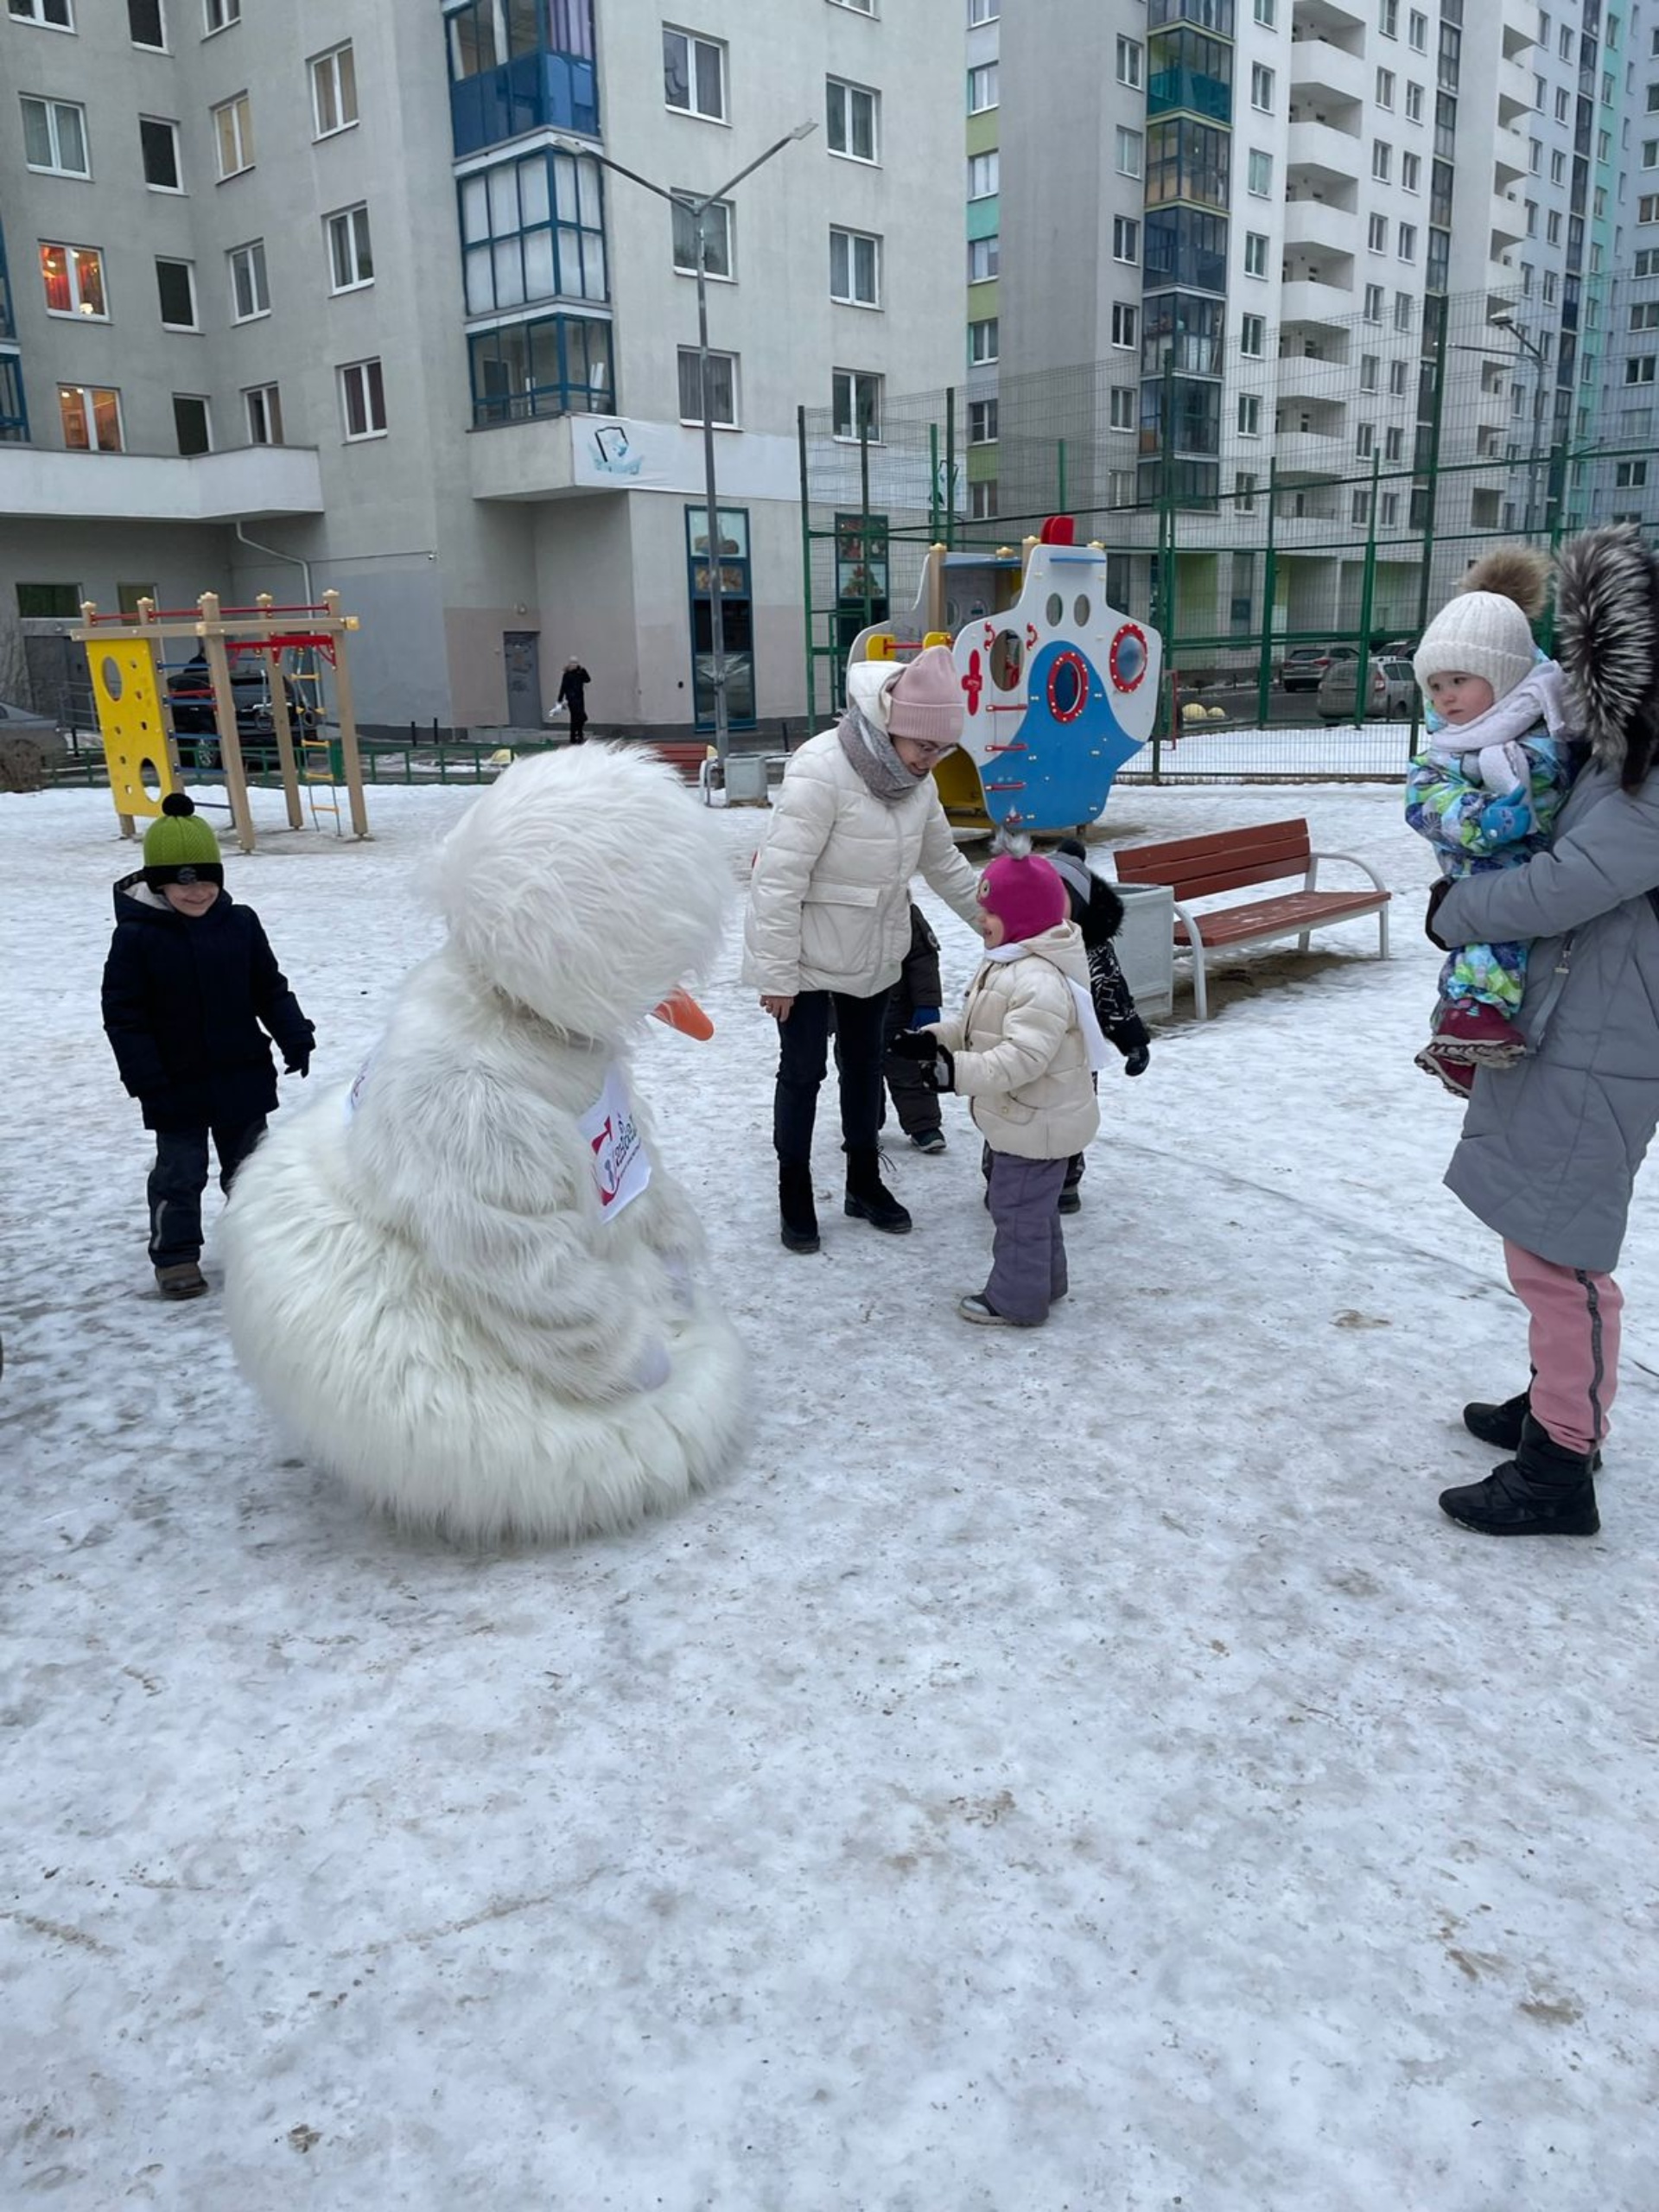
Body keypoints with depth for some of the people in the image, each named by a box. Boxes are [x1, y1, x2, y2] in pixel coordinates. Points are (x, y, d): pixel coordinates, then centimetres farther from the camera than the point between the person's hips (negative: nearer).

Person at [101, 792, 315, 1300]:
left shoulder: (240, 924, -2)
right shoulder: (136, 936, -12)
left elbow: (271, 988, 7)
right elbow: (123, 1014, -10)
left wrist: (295, 1038, -2)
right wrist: (145, 1078, -15)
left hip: (242, 1077, 3)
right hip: (177, 1086, -3)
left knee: (248, 1164, 16)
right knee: (179, 1173, 7)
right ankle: (175, 1256, 20)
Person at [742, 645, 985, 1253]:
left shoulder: (918, 780, -3)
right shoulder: (821, 770, -27)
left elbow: (945, 864, 12)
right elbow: (780, 878, -26)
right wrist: (777, 973, -22)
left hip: (872, 956, 7)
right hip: (808, 956, -7)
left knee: (865, 1064, 18)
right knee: (803, 1070, 5)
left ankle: (864, 1182, 35)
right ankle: (795, 1194, 23)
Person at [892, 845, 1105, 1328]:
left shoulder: (1041, 980, -29)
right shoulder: (1008, 965, 7)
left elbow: (1023, 1055, -36)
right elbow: (972, 1024, 15)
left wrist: (961, 1071, -41)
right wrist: (933, 1040, 1)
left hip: (1036, 1124, -11)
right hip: (1023, 1119, 11)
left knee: (1018, 1208, 2)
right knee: (1034, 1205, 23)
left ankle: (1016, 1300, 16)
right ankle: (1044, 1281, 39)